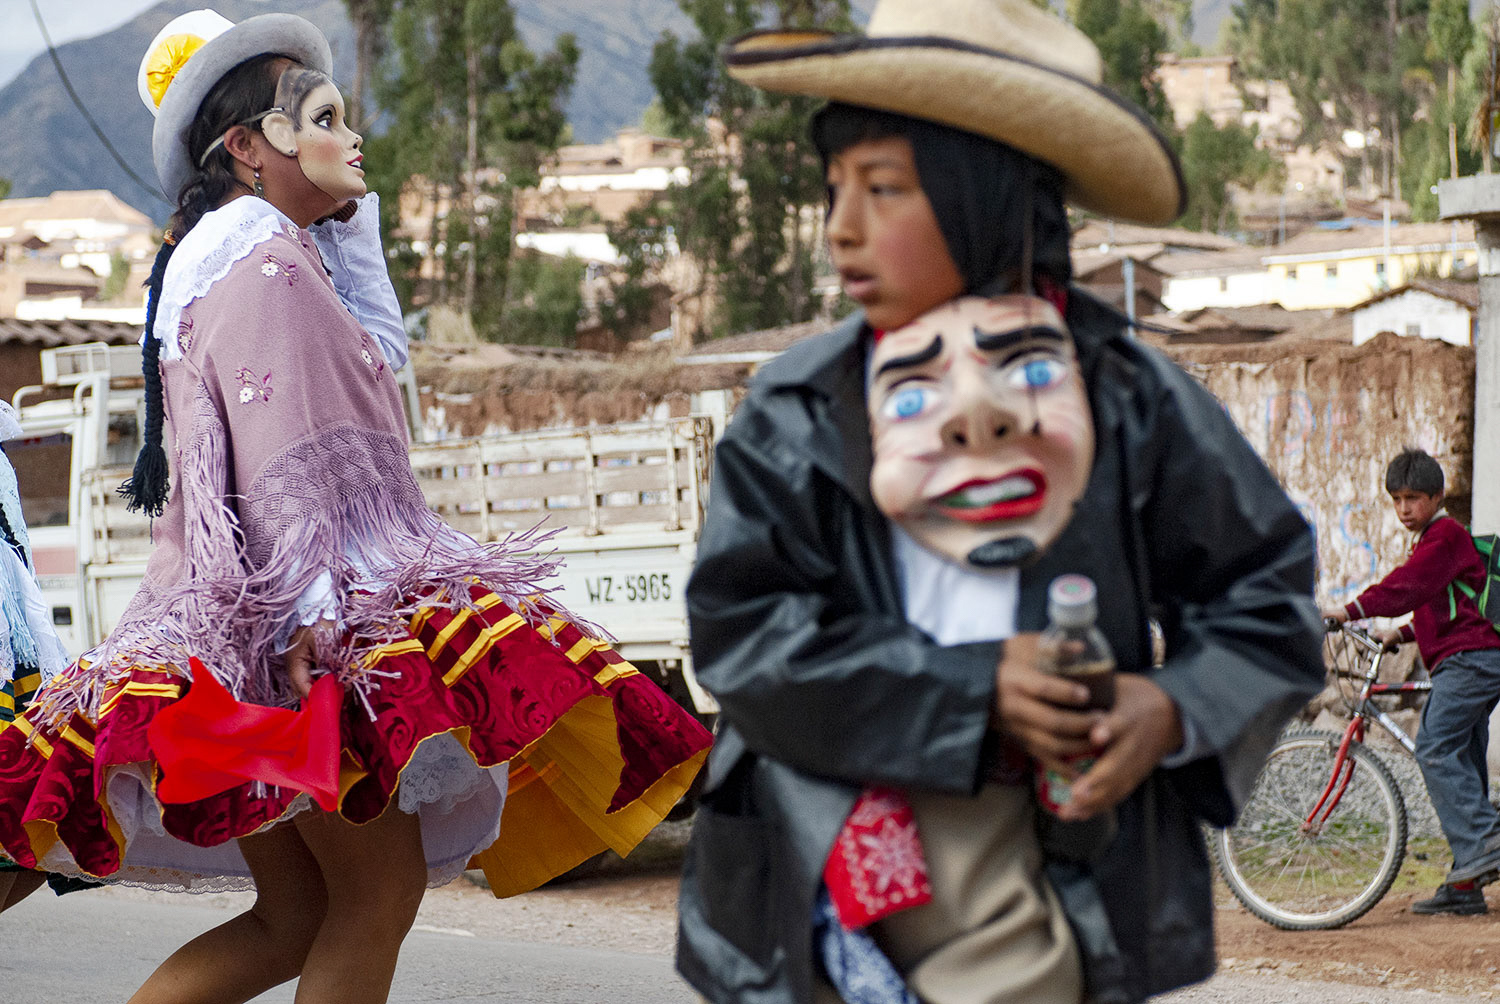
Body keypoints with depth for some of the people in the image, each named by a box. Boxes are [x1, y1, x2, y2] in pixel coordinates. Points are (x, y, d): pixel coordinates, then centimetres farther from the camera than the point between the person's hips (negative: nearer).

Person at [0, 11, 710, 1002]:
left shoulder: (224, 262, 23)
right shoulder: (266, 261, -10)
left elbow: (377, 351, 34)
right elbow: (286, 457, -22)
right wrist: (309, 613, -28)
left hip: (235, 626, 11)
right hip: (302, 631, -11)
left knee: (294, 918, 11)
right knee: (379, 891, -8)